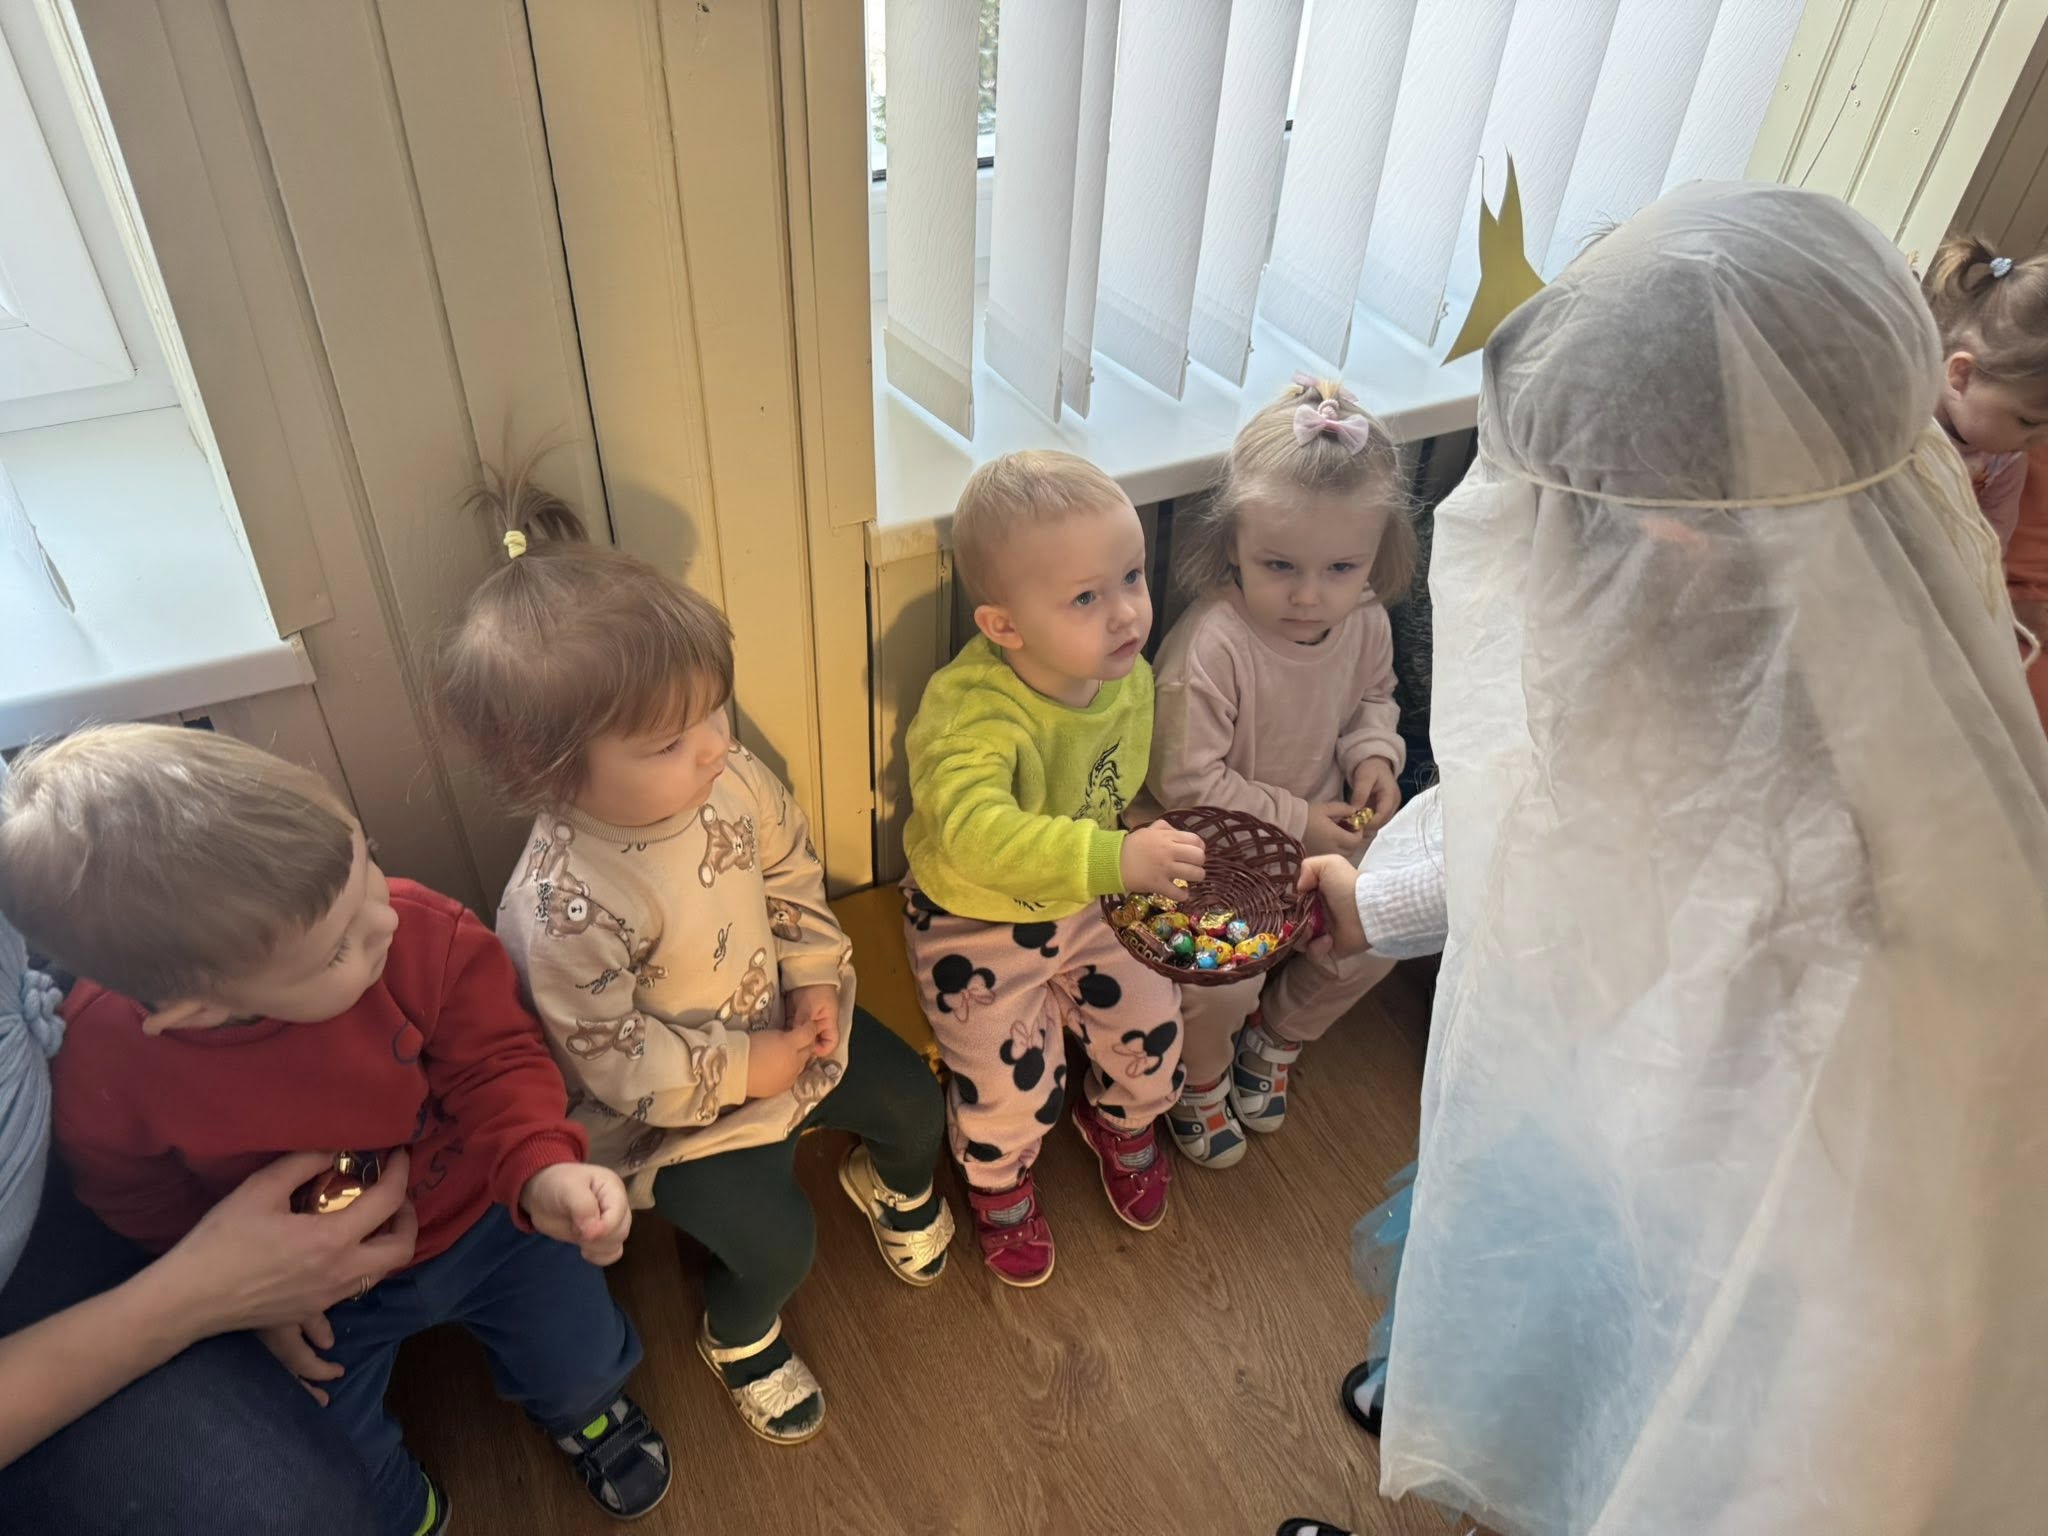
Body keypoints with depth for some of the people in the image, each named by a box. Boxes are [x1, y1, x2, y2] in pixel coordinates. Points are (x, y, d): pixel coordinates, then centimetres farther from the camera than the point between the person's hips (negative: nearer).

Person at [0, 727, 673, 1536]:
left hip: (482, 1216, 0)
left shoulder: (426, 935, -34)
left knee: (579, 1356, 11)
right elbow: (149, 1210, -6)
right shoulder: (103, 1068, -29)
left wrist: (542, 1168, -38)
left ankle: (580, 1407, 52)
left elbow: (494, 1061, -21)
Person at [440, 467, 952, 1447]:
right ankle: (739, 1339, 29)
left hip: (779, 1023, 6)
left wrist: (817, 981, -10)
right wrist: (745, 1070, -20)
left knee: (912, 1101, 10)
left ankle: (895, 1185, 48)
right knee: (775, 1242, -9)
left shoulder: (728, 776, -19)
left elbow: (791, 875, 0)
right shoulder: (566, 906, -36)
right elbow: (616, 1061, -25)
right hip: (674, 1107, -6)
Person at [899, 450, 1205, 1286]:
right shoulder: (972, 713, -37)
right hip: (976, 925, -5)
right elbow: (973, 832, -53)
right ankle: (998, 1184, 42)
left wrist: (1152, 855, -3)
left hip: (1090, 904, 5)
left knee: (1150, 1024, 13)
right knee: (1015, 1084, 4)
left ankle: (1122, 1121, 51)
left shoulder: (1130, 678, -14)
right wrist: (1117, 858, -60)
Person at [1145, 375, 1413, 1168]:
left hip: (1326, 830, 6)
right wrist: (1295, 820, -21)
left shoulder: (1365, 624, -11)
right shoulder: (1209, 646, -32)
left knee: (1371, 944, 3)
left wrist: (1374, 752, -9)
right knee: (1222, 981, -17)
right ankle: (1202, 1075, 21)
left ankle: (1274, 1040, 34)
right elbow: (1185, 782, -25)